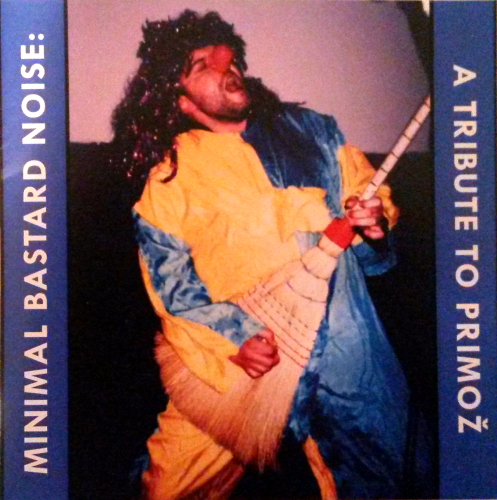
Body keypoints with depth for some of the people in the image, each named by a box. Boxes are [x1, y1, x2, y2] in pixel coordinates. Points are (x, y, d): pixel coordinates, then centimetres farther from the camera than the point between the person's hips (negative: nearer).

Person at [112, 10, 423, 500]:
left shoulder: (311, 130, 10)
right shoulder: (170, 174, 0)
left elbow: (371, 193, 16)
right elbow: (169, 281, -5)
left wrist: (375, 220, -7)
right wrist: (234, 338, -17)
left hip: (339, 343, 3)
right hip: (226, 353, -2)